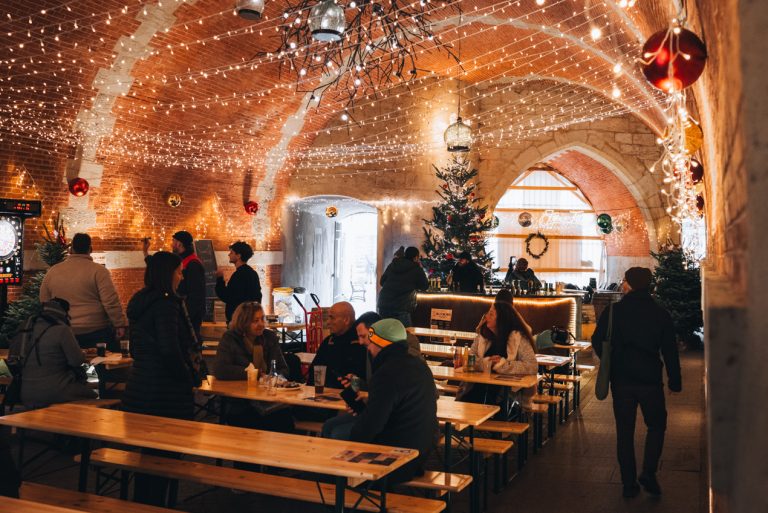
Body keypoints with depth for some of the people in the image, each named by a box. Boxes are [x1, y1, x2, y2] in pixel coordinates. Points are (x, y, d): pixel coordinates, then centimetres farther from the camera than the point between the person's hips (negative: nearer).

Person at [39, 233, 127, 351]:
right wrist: (120, 324, -12)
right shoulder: (98, 270, -9)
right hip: (96, 331, -5)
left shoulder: (52, 272, 7)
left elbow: (44, 303, 16)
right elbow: (111, 302, -16)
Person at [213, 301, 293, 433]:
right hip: (240, 406, -3)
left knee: (286, 421, -25)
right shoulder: (229, 339, 1)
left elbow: (283, 370, 12)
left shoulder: (270, 337, 12)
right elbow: (220, 370, -13)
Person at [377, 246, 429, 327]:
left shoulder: (392, 265, 14)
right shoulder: (416, 269, 0)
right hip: (400, 309, -6)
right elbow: (425, 286, 12)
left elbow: (381, 282, 22)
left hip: (383, 305, 6)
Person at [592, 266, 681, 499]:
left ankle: (629, 483, 12)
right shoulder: (660, 314, -4)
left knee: (625, 431, 9)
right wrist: (675, 381, 9)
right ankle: (648, 473, 3)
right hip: (650, 380, 0)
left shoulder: (613, 311, -6)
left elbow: (597, 342, -1)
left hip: (621, 381, 0)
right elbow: (670, 351, 0)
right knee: (656, 426, 18)